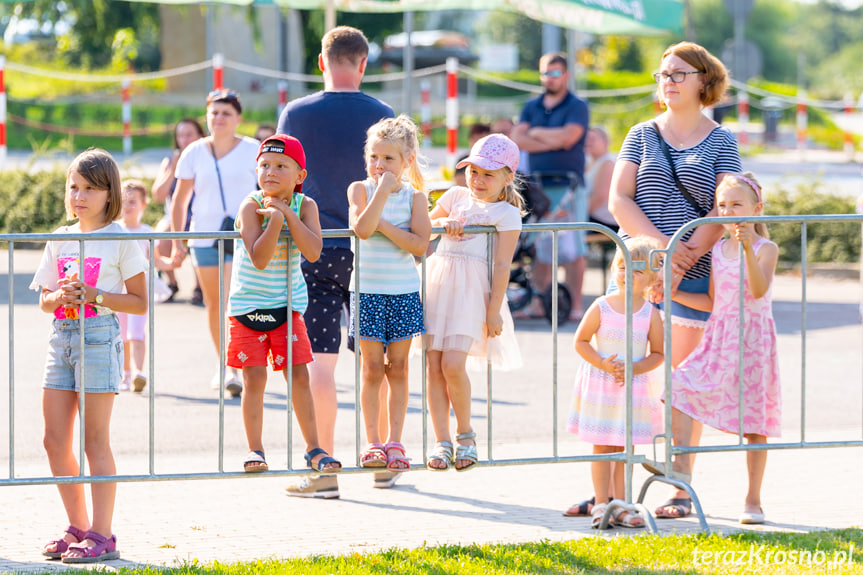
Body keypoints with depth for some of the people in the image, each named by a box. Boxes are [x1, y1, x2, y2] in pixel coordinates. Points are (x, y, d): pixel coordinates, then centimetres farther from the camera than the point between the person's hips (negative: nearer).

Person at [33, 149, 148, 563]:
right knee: (55, 440, 4)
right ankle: (78, 528, 15)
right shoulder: (60, 240, 12)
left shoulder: (121, 240, -3)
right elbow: (44, 301, 15)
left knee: (94, 440, -6)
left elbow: (140, 302, -4)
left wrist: (94, 295, -15)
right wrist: (60, 295, -7)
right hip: (61, 337, 6)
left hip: (99, 335, -6)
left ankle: (101, 536, -3)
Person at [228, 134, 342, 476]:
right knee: (254, 378, -3)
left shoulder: (305, 206, -7)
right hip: (248, 304, -2)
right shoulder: (251, 206, -16)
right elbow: (259, 259, -26)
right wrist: (276, 220, -34)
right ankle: (255, 450, 8)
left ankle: (313, 449, 9)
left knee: (299, 376, 1)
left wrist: (287, 214, -25)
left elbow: (313, 252, -21)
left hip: (287, 304, 2)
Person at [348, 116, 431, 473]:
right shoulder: (361, 189, -1)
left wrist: (384, 226, -17)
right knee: (372, 369, 2)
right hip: (367, 291, -1)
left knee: (398, 367, 5)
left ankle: (395, 441, 10)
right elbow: (362, 229, -20)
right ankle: (372, 442, 8)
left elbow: (419, 245, -12)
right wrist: (383, 191, -21)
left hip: (404, 292, 1)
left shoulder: (415, 196, 1)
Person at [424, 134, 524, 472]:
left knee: (453, 365, -16)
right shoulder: (457, 196, 18)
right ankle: (441, 441, 2)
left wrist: (494, 310, -8)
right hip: (437, 281, 5)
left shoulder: (507, 213, 3)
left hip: (471, 288, -4)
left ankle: (465, 434, 5)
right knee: (434, 365, -4)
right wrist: (443, 223, -1)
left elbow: (502, 265, -3)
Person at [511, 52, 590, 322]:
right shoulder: (531, 107, 16)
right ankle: (539, 303, 9)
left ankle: (575, 305, -3)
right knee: (541, 249, 5)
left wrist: (537, 133, 0)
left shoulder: (577, 106, 2)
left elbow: (568, 136, -14)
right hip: (538, 185, 4)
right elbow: (517, 139, 3)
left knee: (572, 248, -6)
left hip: (567, 184, -4)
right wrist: (552, 142, -8)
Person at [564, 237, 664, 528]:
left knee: (626, 448, 5)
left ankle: (621, 505, 12)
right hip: (600, 385, -1)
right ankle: (601, 504, 7)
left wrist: (635, 368, -15)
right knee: (602, 448, 2)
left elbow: (657, 353, 2)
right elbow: (581, 342, -2)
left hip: (634, 386, 1)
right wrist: (604, 364, -15)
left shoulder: (650, 314, -3)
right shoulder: (601, 307, -6)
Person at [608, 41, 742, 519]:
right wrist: (660, 244, -12)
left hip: (695, 271, -1)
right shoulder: (642, 135, 11)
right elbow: (618, 200, 2)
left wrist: (687, 254, -16)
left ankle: (681, 486, 4)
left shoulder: (721, 141, 6)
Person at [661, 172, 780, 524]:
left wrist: (747, 249, -35)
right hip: (719, 337, 5)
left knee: (755, 421, -1)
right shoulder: (718, 251, 10)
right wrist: (672, 294, 8)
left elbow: (758, 290, -24)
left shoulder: (765, 249, -7)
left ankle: (753, 501, 7)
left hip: (753, 339, -5)